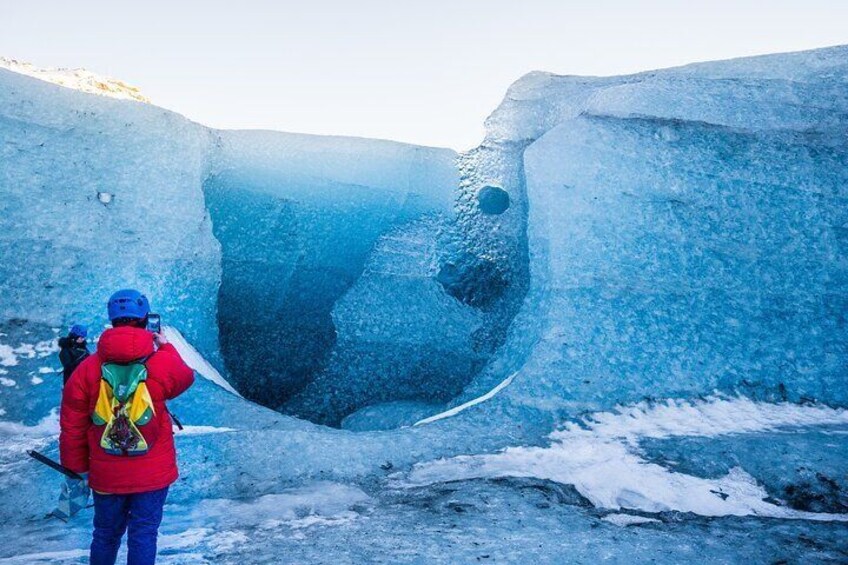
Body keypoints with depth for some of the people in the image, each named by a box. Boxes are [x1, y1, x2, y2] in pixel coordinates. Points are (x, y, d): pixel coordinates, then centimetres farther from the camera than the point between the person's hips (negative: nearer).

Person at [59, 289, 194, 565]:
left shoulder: (87, 369, -8)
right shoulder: (162, 364, -14)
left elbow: (71, 426, -3)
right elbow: (186, 376, 11)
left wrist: (78, 466, 11)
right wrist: (166, 347, 24)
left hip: (105, 475, 2)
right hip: (153, 474, -2)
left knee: (106, 535, 20)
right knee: (143, 535, 7)